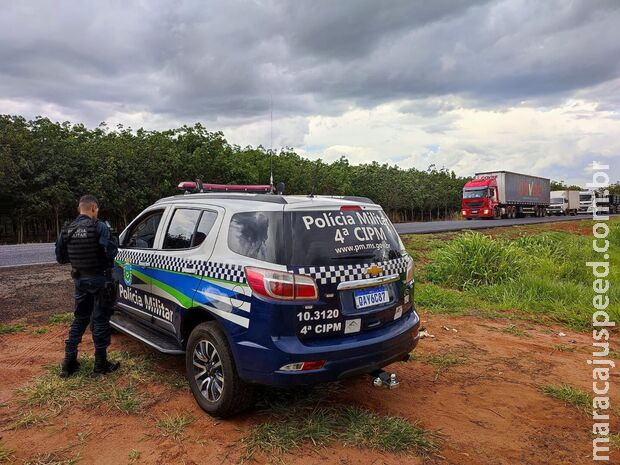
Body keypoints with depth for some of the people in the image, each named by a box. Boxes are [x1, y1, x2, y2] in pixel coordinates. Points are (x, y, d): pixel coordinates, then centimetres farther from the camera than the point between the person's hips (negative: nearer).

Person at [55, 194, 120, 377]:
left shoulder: (67, 229, 2)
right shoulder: (99, 227, -16)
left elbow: (60, 257, 7)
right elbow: (111, 251, -22)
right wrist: (112, 239, -3)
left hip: (80, 279, 6)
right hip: (100, 279, -6)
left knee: (80, 319, 18)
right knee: (100, 320, 4)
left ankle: (68, 363, 20)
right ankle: (100, 364, 11)